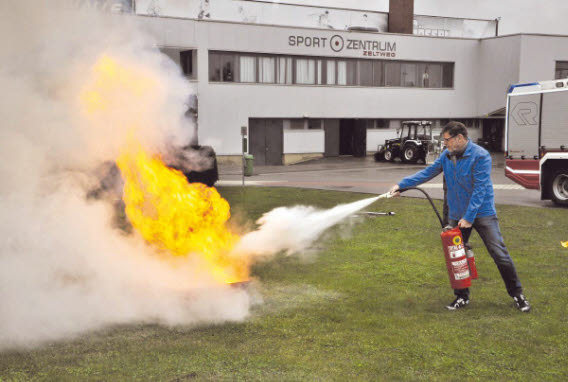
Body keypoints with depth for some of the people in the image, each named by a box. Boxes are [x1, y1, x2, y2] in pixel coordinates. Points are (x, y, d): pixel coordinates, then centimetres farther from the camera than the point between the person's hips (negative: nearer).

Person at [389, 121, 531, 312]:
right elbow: (427, 173, 9)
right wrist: (401, 185, 2)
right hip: (456, 214, 5)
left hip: (482, 212, -5)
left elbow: (479, 190, -20)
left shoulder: (480, 156, -18)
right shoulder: (446, 155, 1)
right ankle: (462, 297, 20)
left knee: (500, 254, -4)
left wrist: (469, 217, -22)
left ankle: (517, 294, 11)